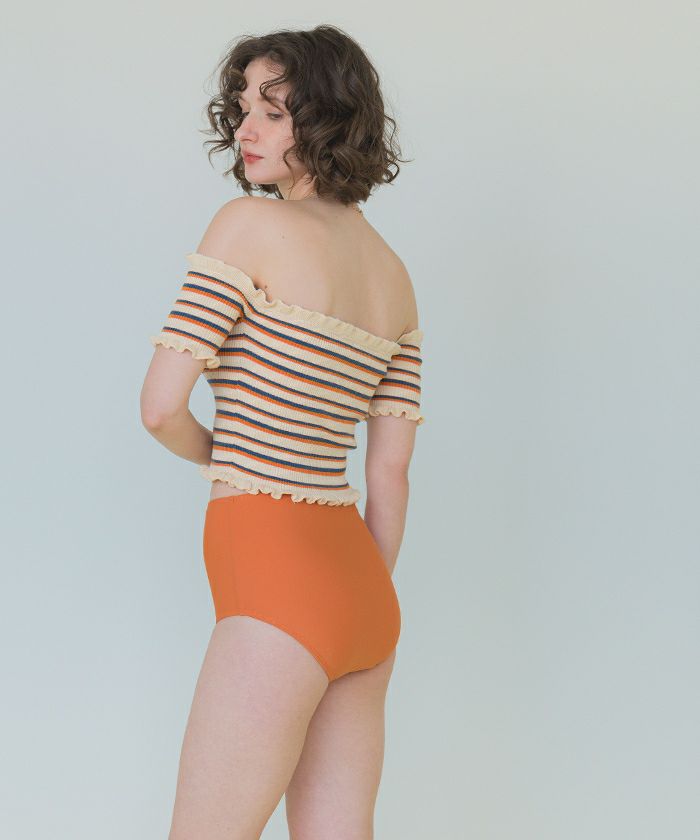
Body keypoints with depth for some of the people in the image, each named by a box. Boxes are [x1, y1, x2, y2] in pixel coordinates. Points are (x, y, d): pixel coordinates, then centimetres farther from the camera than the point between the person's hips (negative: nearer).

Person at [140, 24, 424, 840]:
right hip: (361, 589, 8)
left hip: (278, 581, -8)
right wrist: (363, 626, 18)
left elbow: (161, 404, -13)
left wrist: (211, 456, 9)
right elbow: (391, 472, 13)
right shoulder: (394, 275, 13)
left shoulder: (249, 225, -9)